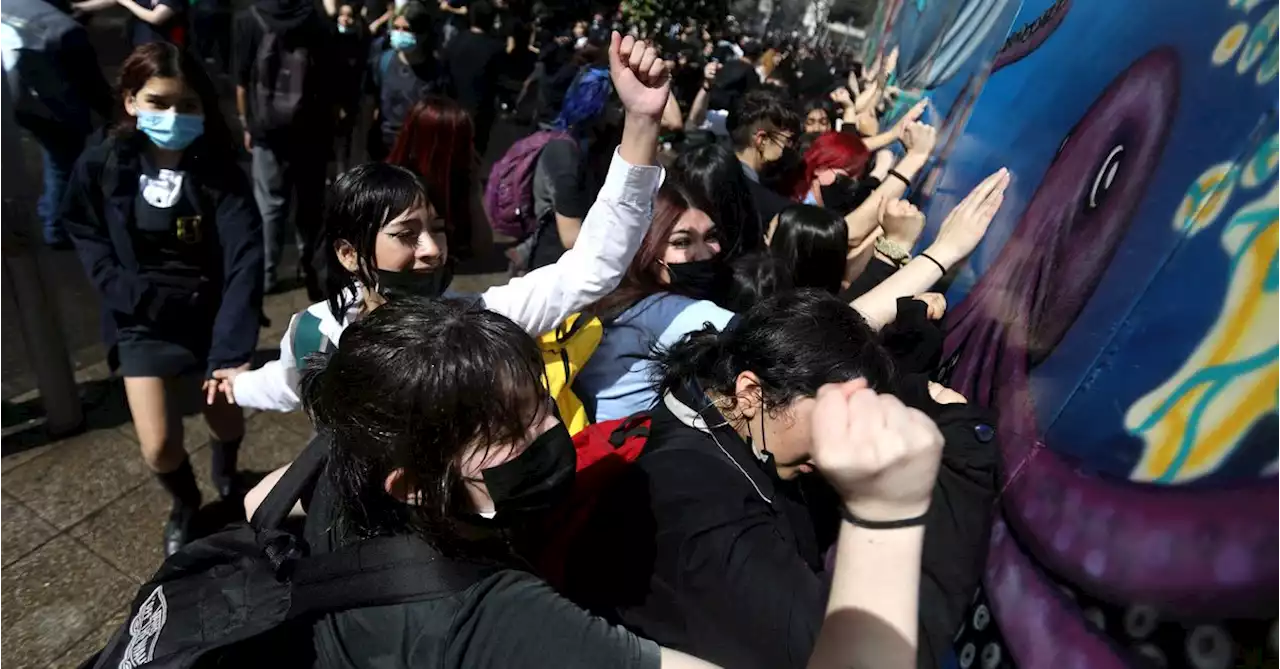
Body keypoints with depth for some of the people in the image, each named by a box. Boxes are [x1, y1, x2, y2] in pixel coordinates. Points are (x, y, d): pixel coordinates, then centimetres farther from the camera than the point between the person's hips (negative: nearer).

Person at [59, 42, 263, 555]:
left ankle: (227, 478, 52)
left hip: (216, 315, 0)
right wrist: (133, 296, -13)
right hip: (146, 321, 1)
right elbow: (87, 241, 6)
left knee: (226, 421, 15)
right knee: (159, 446, -4)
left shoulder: (218, 170, -13)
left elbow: (245, 258, -22)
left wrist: (233, 349, -32)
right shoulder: (100, 167, -9)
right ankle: (184, 504, 31)